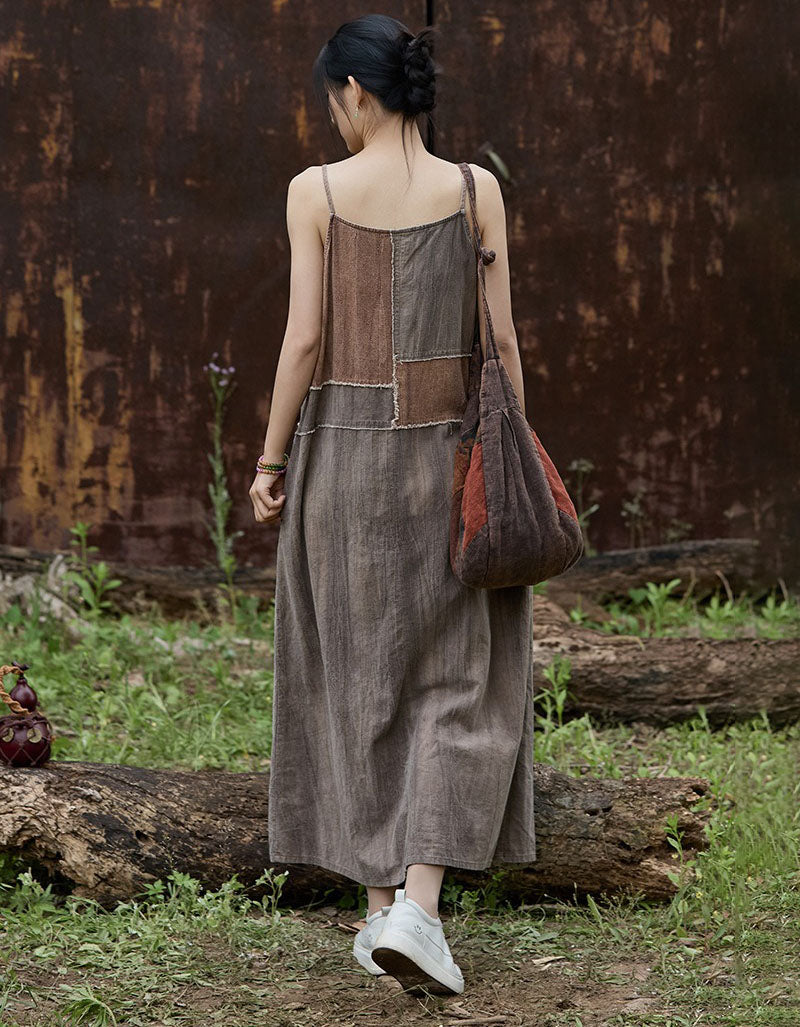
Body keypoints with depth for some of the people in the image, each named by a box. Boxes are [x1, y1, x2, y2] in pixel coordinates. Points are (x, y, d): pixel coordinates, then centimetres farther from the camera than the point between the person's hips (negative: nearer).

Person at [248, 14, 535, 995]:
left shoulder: (316, 192, -6)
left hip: (341, 450, 0)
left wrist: (271, 461, 2)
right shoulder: (476, 190, -2)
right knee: (461, 681, 7)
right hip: (448, 450, 0)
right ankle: (418, 902, -8)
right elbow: (502, 340, -1)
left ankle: (380, 904, 15)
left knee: (359, 678, 11)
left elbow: (304, 340, -7)